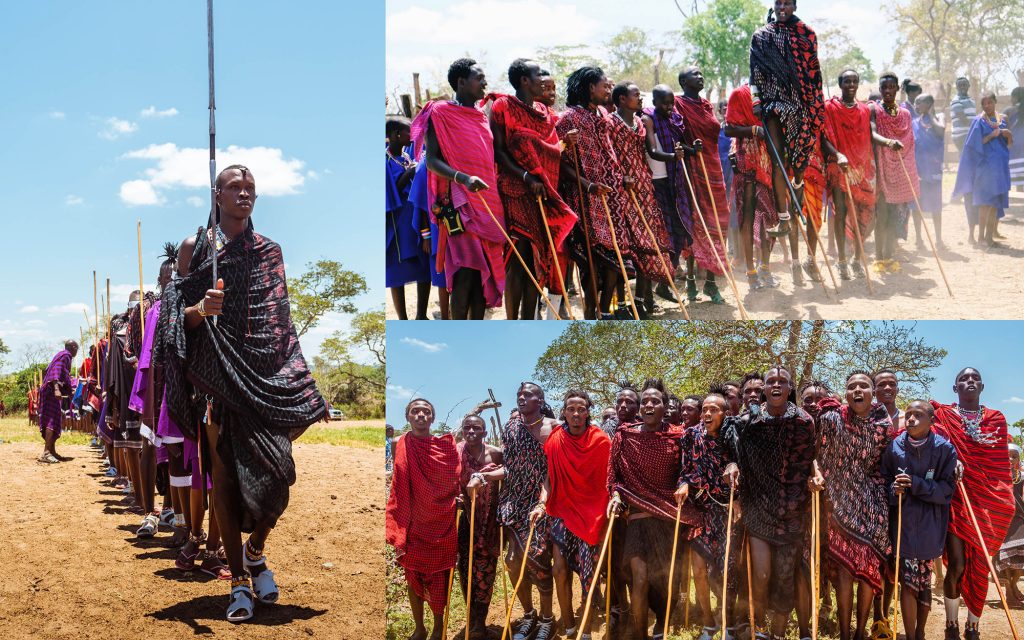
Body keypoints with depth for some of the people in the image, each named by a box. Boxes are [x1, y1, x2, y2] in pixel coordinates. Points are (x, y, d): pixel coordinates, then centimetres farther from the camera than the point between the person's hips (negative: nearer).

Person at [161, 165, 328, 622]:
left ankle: (255, 552, 21)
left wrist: (303, 384, 9)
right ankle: (239, 580, 9)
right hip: (218, 378, -1)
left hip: (266, 378, 2)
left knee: (276, 473, -7)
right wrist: (200, 309, -20)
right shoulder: (194, 247, 6)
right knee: (225, 476, -2)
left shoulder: (269, 251, 13)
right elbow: (180, 314, 4)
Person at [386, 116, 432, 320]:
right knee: (398, 272, 1)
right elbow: (391, 191, -12)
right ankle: (403, 321, 8)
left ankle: (421, 316, 18)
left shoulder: (410, 154, 11)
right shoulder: (385, 160, -8)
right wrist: (408, 174, -20)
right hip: (398, 222, -6)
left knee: (425, 269, 6)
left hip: (418, 217, 6)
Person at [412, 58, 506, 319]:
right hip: (460, 202, -7)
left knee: (485, 269, 5)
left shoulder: (482, 116, 18)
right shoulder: (440, 113, -3)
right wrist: (463, 178, -26)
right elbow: (432, 160, -10)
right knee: (466, 269, -13)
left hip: (489, 200, 7)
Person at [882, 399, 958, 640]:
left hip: (930, 526, 0)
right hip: (903, 523, 0)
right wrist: (895, 490, -14)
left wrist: (915, 484, -18)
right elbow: (884, 481, 8)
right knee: (908, 580, -5)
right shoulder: (894, 447, -2)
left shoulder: (944, 449, -5)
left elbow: (947, 489, -7)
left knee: (924, 581, 8)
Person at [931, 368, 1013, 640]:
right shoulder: (943, 416, 2)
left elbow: (1002, 464, 10)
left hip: (989, 502, 3)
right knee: (957, 564, -9)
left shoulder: (996, 419, 10)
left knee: (981, 567, 5)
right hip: (955, 499, -3)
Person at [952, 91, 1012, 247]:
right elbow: (976, 143, -9)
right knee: (986, 201, -9)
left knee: (996, 201, 5)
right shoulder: (980, 120, -4)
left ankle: (989, 235, 10)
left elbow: (1009, 143, 15)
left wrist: (1008, 135, -6)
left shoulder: (1002, 119, 12)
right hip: (985, 164, -5)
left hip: (1000, 163, 6)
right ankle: (981, 235, -5)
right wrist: (992, 135, -19)